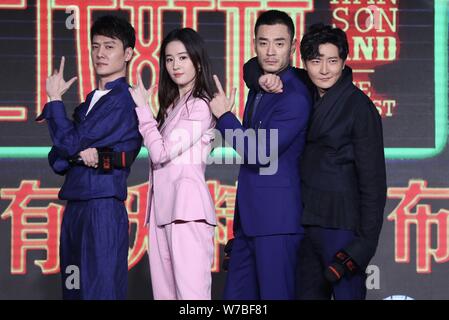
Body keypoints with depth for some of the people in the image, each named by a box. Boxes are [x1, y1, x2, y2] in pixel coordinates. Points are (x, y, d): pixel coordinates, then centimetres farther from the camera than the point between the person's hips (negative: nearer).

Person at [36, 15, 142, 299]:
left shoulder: (124, 101, -9)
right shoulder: (91, 101, 18)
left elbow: (68, 142, -12)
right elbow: (57, 158, 12)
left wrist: (55, 99, 1)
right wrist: (80, 154, -10)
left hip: (103, 209, -8)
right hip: (75, 209, 8)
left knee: (100, 291, -7)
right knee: (73, 290, 10)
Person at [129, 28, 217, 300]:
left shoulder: (200, 106, -7)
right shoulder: (172, 106, 21)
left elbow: (161, 153, -11)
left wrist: (142, 108, -3)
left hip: (186, 207, -9)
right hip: (163, 208, 9)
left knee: (190, 292, -13)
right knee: (164, 291, 6)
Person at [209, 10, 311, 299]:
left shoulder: (295, 98, -15)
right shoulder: (259, 88, 14)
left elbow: (259, 154, -19)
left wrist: (224, 115, -9)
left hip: (278, 219, -9)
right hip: (249, 217, 9)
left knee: (276, 294, -5)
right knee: (236, 294, 10)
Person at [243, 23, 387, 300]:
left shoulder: (358, 106, -11)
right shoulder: (305, 91, 7)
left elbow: (373, 179, -11)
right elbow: (255, 66, 19)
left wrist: (366, 241, -16)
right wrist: (264, 77, -6)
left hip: (341, 225, -7)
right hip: (307, 222, 7)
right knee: (308, 293, 13)